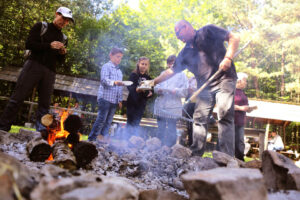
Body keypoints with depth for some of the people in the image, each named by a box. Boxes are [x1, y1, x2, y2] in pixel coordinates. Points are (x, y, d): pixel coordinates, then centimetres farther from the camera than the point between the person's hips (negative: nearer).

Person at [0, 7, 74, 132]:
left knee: (45, 103, 0)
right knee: (17, 97, -8)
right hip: (34, 65, -4)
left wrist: (62, 53, -2)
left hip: (50, 72, 4)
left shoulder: (63, 38, 20)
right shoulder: (41, 26, 9)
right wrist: (49, 45, -14)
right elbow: (29, 44, -3)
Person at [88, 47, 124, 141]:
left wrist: (120, 99, 17)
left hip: (114, 100, 7)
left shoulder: (119, 71, 21)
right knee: (101, 120, -9)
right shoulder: (106, 66, -2)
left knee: (108, 122, 8)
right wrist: (114, 82, -34)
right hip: (105, 98, -7)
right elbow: (104, 79, -17)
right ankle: (91, 140, -3)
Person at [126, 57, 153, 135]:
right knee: (131, 122, -2)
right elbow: (129, 87, -16)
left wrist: (149, 93, -11)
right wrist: (136, 89, -35)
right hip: (132, 102, -4)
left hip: (142, 103, 4)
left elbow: (150, 90, 12)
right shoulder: (134, 75, -4)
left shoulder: (148, 78, 9)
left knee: (137, 123, 9)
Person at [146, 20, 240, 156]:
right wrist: (154, 81, 16)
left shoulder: (207, 32, 3)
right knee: (199, 119, 1)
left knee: (225, 117, -13)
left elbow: (234, 38, -3)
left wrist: (228, 57, -17)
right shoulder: (185, 53, 18)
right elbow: (171, 71, 21)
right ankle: (196, 155, 7)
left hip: (224, 79, -6)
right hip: (205, 88, 6)